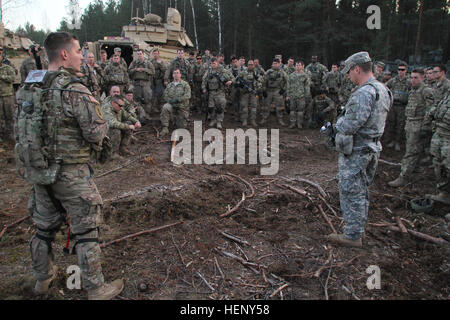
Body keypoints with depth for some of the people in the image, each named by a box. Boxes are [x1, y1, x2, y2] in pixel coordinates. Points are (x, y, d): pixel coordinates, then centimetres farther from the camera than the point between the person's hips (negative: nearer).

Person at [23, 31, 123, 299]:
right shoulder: (75, 90, -19)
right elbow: (96, 134, -20)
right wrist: (103, 122, 1)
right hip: (72, 174, -7)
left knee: (45, 227, 22)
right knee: (87, 232, 6)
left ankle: (42, 279, 42)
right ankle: (97, 289, 19)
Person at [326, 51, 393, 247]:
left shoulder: (364, 93, -22)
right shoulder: (382, 90, 10)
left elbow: (352, 124, -27)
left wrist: (339, 123, -7)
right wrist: (345, 123, 8)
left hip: (355, 150, -10)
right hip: (373, 147, 10)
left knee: (351, 192, 0)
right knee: (362, 191, 20)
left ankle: (352, 235, 9)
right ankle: (359, 227, 35)